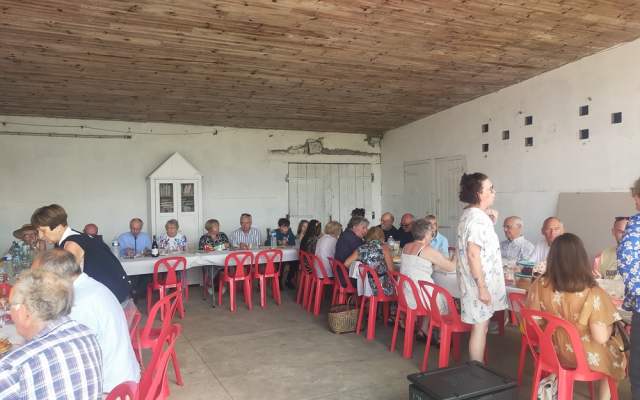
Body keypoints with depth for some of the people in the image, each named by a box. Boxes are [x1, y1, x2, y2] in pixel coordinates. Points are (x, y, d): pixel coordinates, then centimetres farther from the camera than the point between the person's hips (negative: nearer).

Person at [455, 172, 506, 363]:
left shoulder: (469, 214, 10)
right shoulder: (478, 217, -21)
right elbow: (473, 255, -25)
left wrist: (491, 223, 9)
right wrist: (482, 287, -23)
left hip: (474, 281, 10)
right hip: (478, 283, -10)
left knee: (480, 327, 17)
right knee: (480, 328, 1)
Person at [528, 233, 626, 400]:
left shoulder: (539, 285, -17)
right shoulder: (592, 293, -28)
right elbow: (601, 338, -22)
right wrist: (609, 325, -2)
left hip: (552, 351, 4)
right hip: (586, 356, -4)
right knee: (617, 351, 29)